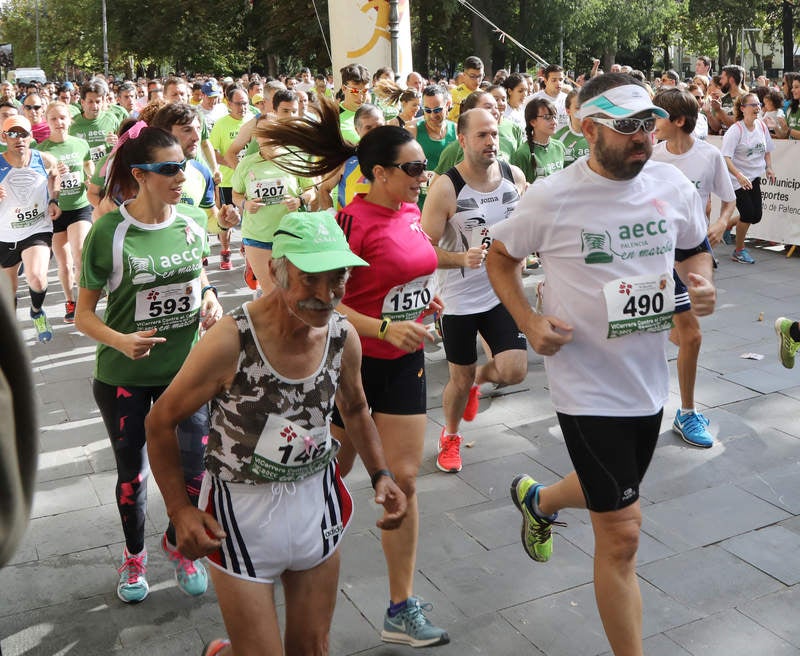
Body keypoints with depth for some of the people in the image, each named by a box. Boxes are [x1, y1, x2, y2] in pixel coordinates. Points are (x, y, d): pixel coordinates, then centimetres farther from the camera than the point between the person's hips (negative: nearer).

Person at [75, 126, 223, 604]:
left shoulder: (194, 222, -4)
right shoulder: (109, 232, -16)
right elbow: (84, 314, -10)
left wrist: (209, 297, -7)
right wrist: (122, 341, -28)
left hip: (186, 368, 3)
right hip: (124, 375, -2)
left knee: (199, 466, 1)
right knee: (132, 472, 15)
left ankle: (178, 543, 33)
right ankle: (134, 556, 42)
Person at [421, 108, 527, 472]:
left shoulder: (515, 176, -3)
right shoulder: (445, 187, -17)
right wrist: (463, 258, -31)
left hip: (502, 293, 3)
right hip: (459, 299, -3)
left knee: (514, 371, -9)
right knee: (459, 379, 8)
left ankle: (479, 376, 28)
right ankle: (450, 436, 38)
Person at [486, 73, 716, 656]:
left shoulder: (674, 185, -3)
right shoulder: (551, 198, -14)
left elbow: (695, 248, 15)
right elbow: (500, 257, 1)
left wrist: (701, 281, -9)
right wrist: (528, 322, -14)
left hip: (649, 377, 6)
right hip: (587, 384, -6)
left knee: (611, 493, 28)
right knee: (622, 533, -2)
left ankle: (537, 499, 60)